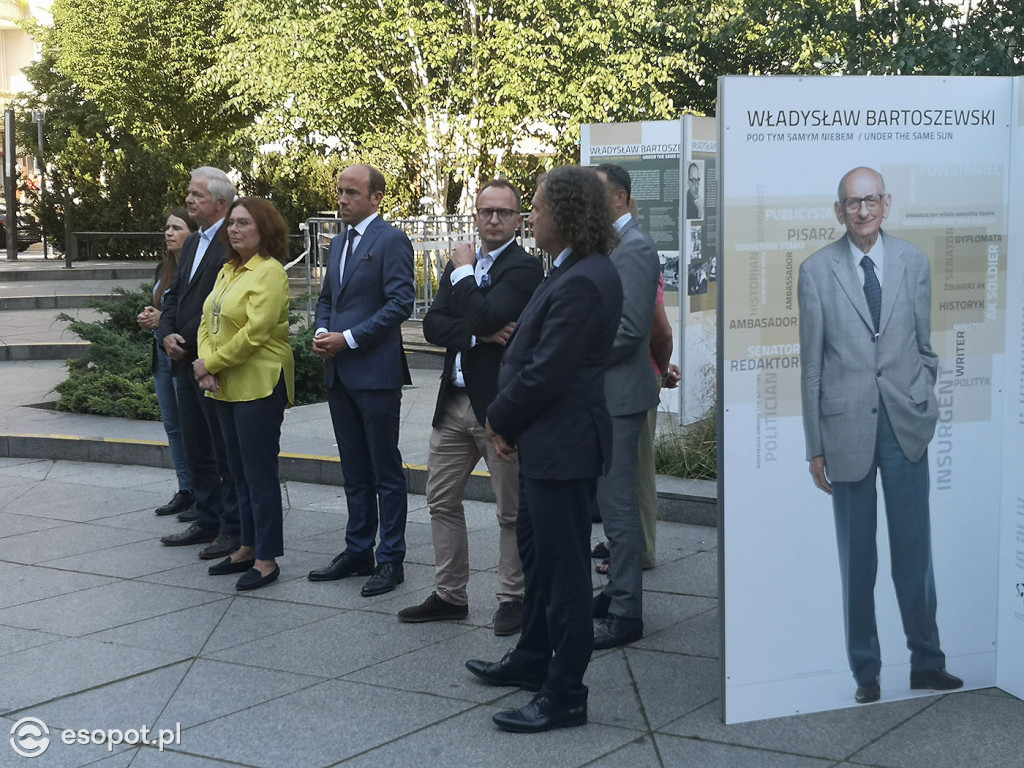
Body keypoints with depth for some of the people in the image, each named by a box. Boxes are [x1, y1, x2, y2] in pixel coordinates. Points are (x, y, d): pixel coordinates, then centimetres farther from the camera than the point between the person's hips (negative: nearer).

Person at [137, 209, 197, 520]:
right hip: (162, 353, 9)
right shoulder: (163, 268, 12)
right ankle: (185, 491, 21)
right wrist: (148, 317, 2)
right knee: (172, 426, 12)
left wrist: (165, 319, -18)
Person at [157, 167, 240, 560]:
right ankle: (208, 522, 26)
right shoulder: (192, 243, 16)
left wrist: (191, 343, -18)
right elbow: (174, 295, 19)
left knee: (226, 451, 0)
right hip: (186, 363, 9)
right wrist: (167, 335, 2)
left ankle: (234, 529, 9)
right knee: (196, 449, 16)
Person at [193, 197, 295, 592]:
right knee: (240, 471, 14)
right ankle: (247, 548, 24)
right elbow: (208, 322, 13)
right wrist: (206, 366, -3)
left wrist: (211, 363, -13)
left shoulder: (269, 272, -12)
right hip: (225, 386, 9)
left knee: (260, 473, -3)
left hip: (259, 386, -8)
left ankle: (267, 559, 5)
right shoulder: (227, 271, 14)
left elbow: (254, 332, -19)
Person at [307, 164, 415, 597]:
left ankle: (391, 560, 7)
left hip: (375, 372, -8)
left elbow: (401, 302, -17)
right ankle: (358, 552, 23)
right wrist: (322, 332, 2)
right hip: (339, 374, 8)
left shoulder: (391, 242, -9)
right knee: (354, 471, 14)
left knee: (385, 471, 0)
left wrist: (348, 338, -17)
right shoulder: (338, 244, 17)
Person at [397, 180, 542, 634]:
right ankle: (450, 595, 25)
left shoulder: (524, 268, -10)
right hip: (454, 403, 7)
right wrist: (480, 336, -15)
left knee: (511, 511, 5)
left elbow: (485, 315, -25)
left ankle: (512, 599, 17)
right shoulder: (460, 264, 13)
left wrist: (463, 271, -10)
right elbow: (433, 325, 2)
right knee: (441, 501, 13)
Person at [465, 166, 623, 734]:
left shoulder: (582, 283, -23)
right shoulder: (575, 272, 9)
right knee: (537, 553, 23)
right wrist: (509, 421, 4)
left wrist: (501, 420, -8)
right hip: (545, 442, 11)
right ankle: (532, 660, 40)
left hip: (562, 446, -11)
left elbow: (546, 374, -24)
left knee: (563, 567, 0)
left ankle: (565, 696, 11)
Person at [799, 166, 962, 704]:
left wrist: (924, 409, 8)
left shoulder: (913, 263, 5)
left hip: (905, 425, 2)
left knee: (914, 550, 7)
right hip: (847, 427, -1)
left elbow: (924, 346, 11)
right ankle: (865, 672, 17)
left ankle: (926, 663, 20)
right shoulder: (817, 271, -1)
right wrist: (816, 447, -1)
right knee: (857, 558, 6)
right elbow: (811, 364, 0)